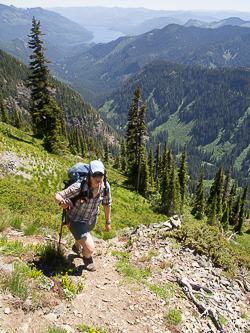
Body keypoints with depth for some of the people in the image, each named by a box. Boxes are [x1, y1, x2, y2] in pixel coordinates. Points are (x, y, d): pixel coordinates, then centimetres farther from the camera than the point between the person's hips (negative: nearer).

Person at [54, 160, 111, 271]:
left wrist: (108, 222, 4)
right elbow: (57, 196, -32)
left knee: (85, 235, 35)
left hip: (91, 220, 6)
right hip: (76, 220, -5)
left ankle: (77, 247, 74)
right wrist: (61, 202, -56)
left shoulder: (105, 186, -22)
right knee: (90, 248, -13)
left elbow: (107, 204, -5)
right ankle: (87, 258, 27)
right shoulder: (79, 187, -37)